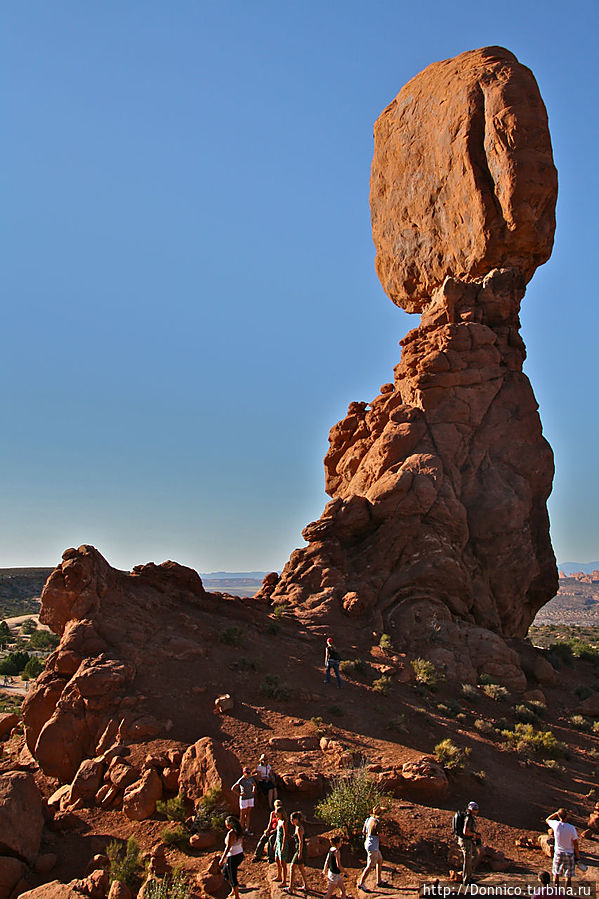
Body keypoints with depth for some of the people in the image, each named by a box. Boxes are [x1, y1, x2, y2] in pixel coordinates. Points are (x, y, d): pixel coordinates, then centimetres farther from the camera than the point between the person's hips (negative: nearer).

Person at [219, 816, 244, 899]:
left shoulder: (231, 833, -22)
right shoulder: (239, 831, 3)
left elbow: (228, 847, -23)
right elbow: (242, 843, 14)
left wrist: (222, 859, -17)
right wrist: (241, 853, 27)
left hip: (233, 857, -9)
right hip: (240, 855, 9)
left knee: (233, 877, 6)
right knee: (225, 872, 26)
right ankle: (233, 889, 31)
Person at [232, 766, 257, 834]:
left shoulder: (250, 778, 1)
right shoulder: (241, 780, -17)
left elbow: (254, 784, 23)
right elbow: (233, 788, -16)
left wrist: (253, 791, 8)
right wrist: (239, 794, -14)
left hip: (250, 798, 6)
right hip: (244, 798, -6)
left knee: (248, 814, 11)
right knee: (243, 814, 3)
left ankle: (247, 829, 18)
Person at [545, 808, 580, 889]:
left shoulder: (556, 824, -15)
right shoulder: (571, 828, -20)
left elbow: (547, 820, 8)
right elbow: (575, 843, -12)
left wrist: (555, 813, 8)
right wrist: (578, 854, 1)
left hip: (558, 853, 2)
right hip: (569, 854, -2)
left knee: (556, 874, 19)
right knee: (568, 876, 11)